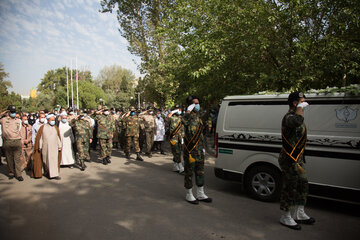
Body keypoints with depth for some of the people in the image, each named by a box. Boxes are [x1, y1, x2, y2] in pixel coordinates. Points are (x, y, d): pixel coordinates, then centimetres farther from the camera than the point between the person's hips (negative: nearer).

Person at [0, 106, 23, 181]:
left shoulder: (18, 121, 14)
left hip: (17, 142, 0)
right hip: (7, 142, 0)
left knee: (17, 159, -1)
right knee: (9, 159, 7)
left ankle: (18, 175, 1)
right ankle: (11, 173, 19)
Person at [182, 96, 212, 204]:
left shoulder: (198, 118, 15)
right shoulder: (187, 116, -11)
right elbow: (185, 121, -39)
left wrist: (203, 147, 19)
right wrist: (189, 109, -30)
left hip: (199, 150, 8)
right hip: (190, 150, -8)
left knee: (200, 172, 15)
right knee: (189, 173, 4)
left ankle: (200, 194, 28)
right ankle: (189, 195, 18)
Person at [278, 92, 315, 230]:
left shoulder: (295, 116, 17)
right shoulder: (289, 117, -18)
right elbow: (297, 121, -45)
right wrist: (300, 107, -25)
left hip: (297, 159, 11)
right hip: (289, 160, -11)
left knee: (303, 186, 18)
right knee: (290, 188, -2)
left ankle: (299, 214, 33)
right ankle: (285, 217, 13)